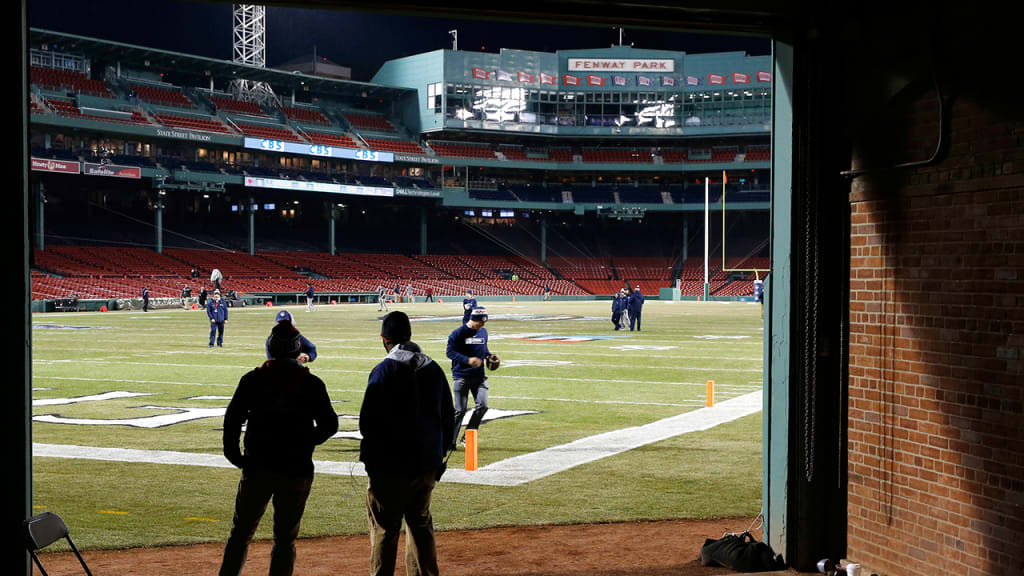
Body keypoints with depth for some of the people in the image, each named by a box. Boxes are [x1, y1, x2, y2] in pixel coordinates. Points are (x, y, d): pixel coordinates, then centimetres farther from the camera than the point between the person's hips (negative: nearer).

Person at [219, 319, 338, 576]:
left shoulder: (253, 379, -1)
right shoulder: (311, 384, -1)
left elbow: (232, 419, -6)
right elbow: (330, 424, 2)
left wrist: (234, 455, 2)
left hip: (257, 468, 0)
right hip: (297, 471, 0)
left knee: (241, 532, 12)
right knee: (285, 538, 8)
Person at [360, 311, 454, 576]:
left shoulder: (384, 370, -12)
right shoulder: (434, 369, 6)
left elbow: (368, 421, -11)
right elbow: (448, 417, 12)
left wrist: (369, 454, 3)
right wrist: (438, 454, 19)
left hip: (390, 466, -5)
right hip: (427, 465, 5)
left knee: (384, 529, 2)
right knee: (421, 525, 16)